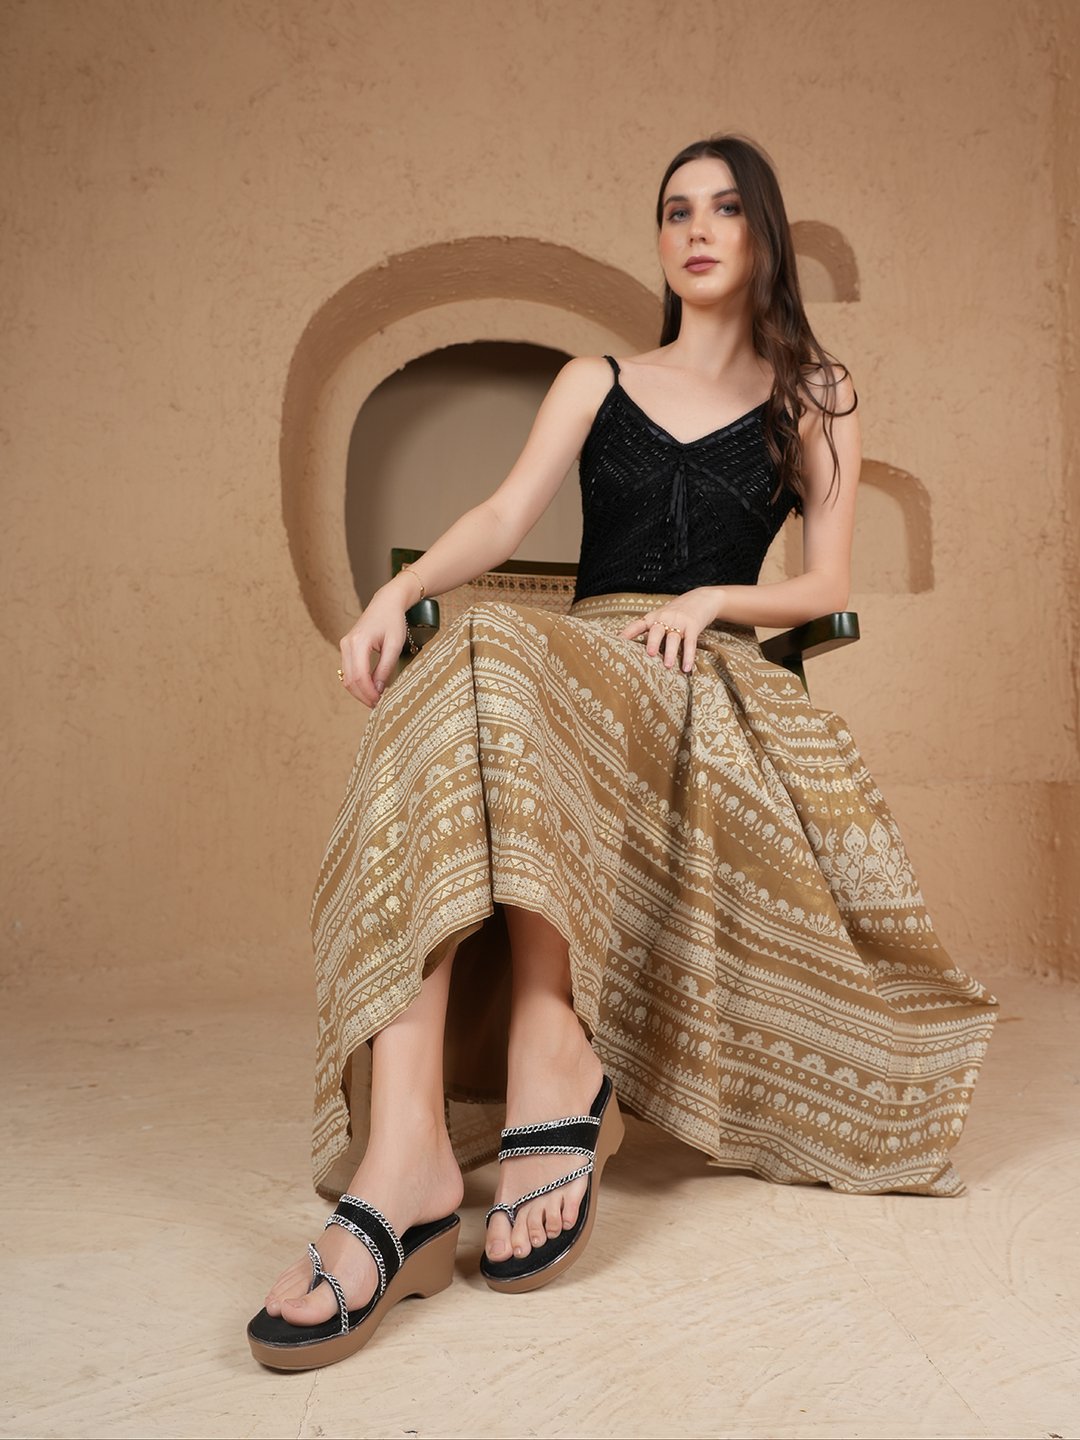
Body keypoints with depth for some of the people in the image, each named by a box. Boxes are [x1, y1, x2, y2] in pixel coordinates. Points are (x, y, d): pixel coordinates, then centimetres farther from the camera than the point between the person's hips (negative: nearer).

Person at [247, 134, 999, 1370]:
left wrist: (713, 599, -8)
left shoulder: (814, 399, 19)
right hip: (579, 655, 3)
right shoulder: (597, 382, 22)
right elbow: (506, 517, 5)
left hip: (712, 678, -2)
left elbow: (828, 585, 11)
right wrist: (398, 589, -14)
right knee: (471, 660, -35)